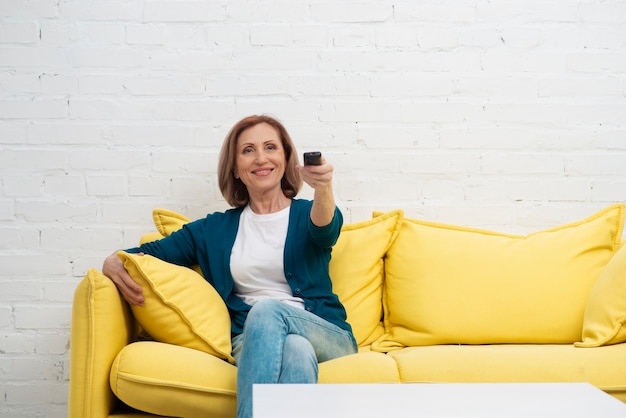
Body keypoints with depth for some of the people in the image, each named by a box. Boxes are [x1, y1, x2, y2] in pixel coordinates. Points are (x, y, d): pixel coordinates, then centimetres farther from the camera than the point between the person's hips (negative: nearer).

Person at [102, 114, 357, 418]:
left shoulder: (306, 214, 11)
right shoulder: (216, 229, 18)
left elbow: (325, 227, -15)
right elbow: (149, 252, 18)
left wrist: (323, 188, -41)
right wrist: (115, 262, -7)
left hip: (327, 338, 0)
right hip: (252, 339, 0)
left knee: (268, 309, -35)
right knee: (295, 349, -38)